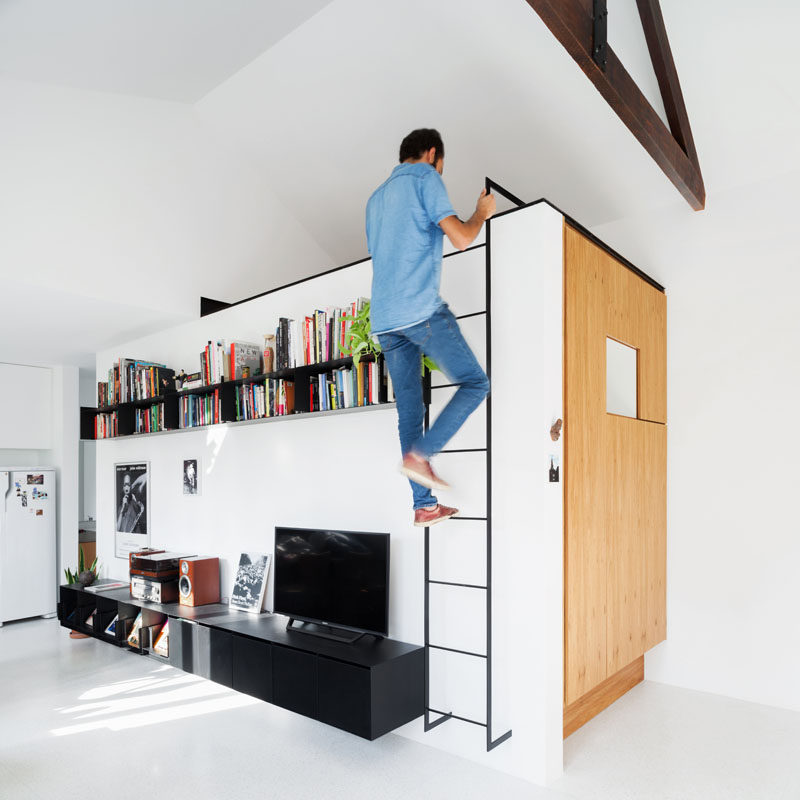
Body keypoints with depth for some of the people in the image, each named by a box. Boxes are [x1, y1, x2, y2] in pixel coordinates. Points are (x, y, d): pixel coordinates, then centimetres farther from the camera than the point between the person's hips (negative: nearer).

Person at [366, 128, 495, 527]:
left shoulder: (377, 198, 27)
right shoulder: (425, 177, 4)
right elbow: (461, 238, -7)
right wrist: (481, 213, 13)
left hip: (384, 319, 8)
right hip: (422, 308, -8)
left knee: (408, 408, 7)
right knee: (475, 383, 2)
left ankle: (424, 505, 9)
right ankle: (420, 455, -10)